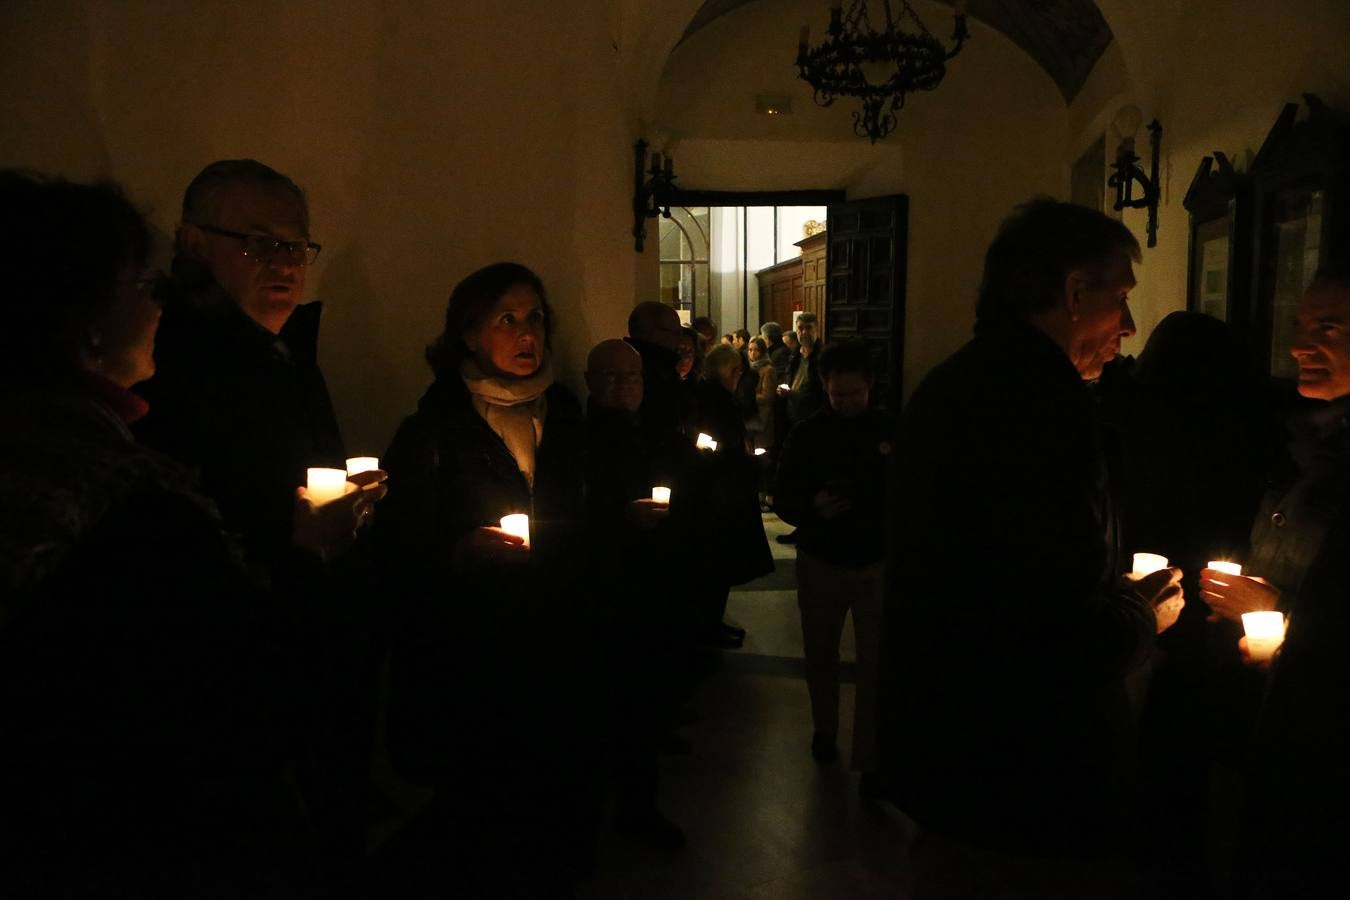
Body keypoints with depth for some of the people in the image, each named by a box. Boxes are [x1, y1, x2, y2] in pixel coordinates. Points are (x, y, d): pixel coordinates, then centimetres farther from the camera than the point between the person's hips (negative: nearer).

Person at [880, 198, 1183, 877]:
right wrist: (1144, 614, -6)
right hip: (1021, 771, -9)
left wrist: (1120, 595, 13)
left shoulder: (955, 381, 8)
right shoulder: (1040, 392, -24)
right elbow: (1072, 637, -28)